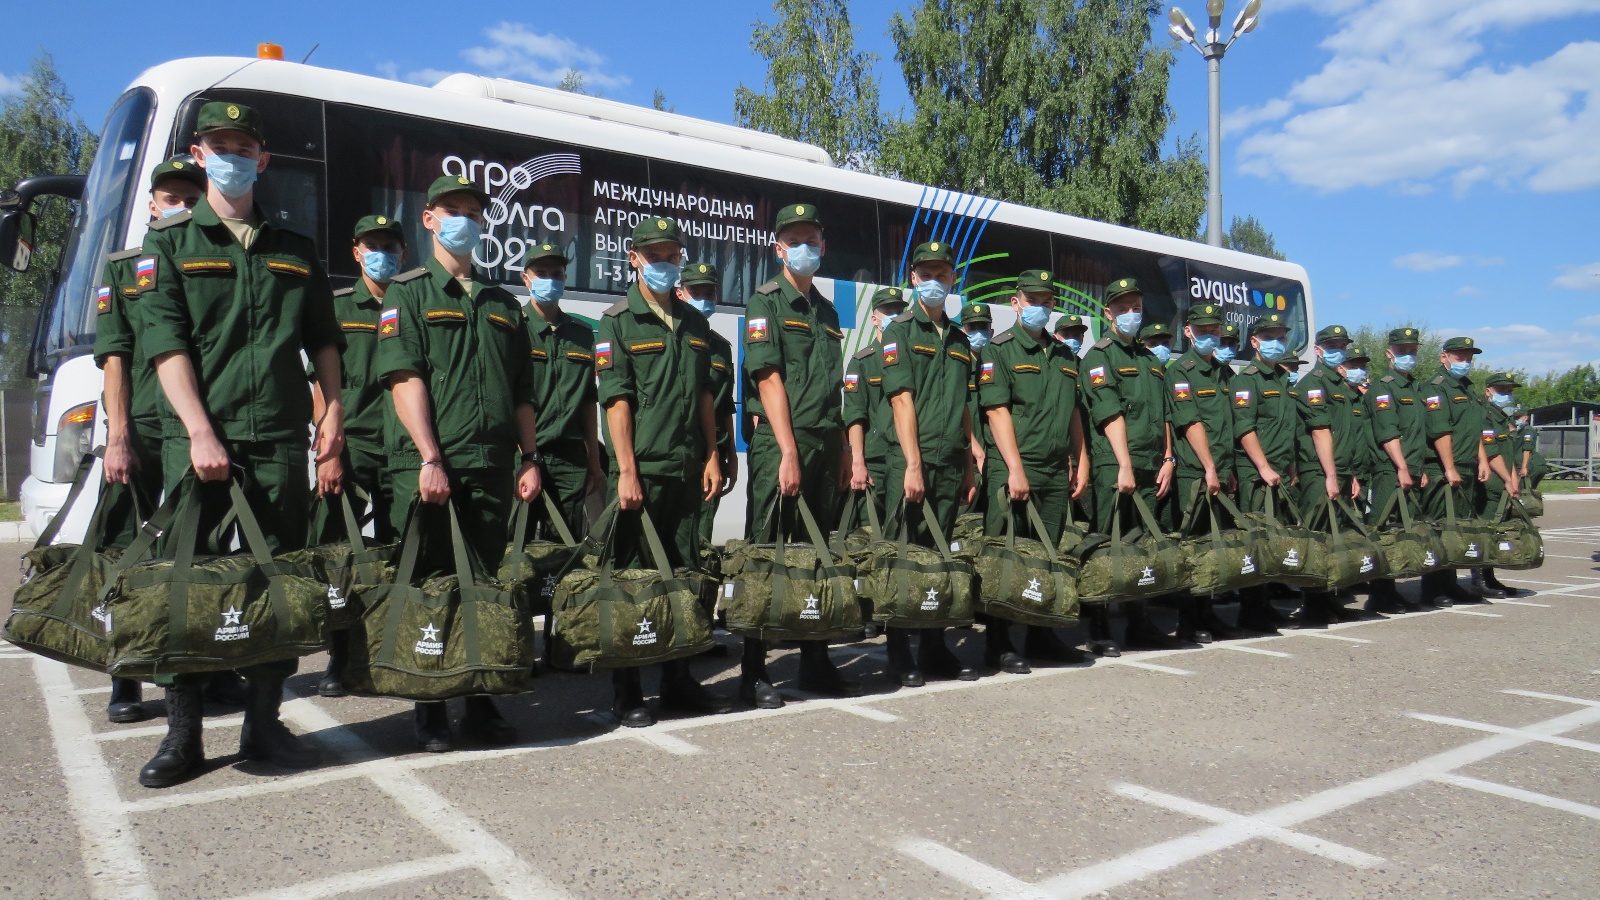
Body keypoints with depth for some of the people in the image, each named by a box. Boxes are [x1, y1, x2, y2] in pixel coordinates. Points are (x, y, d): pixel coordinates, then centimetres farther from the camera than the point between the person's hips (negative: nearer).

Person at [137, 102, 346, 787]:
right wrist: (200, 431, -14)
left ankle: (264, 722, 15)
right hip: (197, 438, -2)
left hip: (280, 438, 3)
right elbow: (165, 344, -3)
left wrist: (334, 408, 4)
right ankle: (182, 734, 9)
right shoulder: (169, 243, 8)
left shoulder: (296, 250, 18)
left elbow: (324, 339, 19)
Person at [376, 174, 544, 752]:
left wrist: (530, 456, 8)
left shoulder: (503, 304, 20)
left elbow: (522, 392, 19)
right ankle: (431, 713, 12)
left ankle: (481, 705, 17)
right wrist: (430, 459, -17)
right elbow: (405, 379, -7)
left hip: (492, 468, 4)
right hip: (426, 467, -4)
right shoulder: (408, 292, 5)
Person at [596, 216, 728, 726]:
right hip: (640, 471, -6)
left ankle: (678, 682, 23)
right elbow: (617, 400, -9)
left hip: (686, 470, 6)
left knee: (684, 575, 11)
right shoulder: (618, 321, -2)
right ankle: (626, 693, 10)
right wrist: (626, 471, -15)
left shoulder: (694, 324, 16)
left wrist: (712, 456, 9)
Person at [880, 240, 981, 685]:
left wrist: (971, 451, 10)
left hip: (951, 464, 6)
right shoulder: (900, 332, 0)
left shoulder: (959, 340, 18)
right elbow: (903, 400, -9)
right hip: (911, 461, -5)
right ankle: (899, 656, 6)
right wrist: (913, 464, -16)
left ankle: (935, 650, 19)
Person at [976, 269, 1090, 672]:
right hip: (1012, 472, -6)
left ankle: (1042, 636, 22)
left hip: (1056, 473, 6)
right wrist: (1015, 468, -17)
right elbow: (997, 411, -10)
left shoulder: (1064, 355, 19)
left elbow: (1073, 412, 22)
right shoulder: (998, 350, -1)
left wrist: (1081, 461, 13)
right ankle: (998, 644, 4)